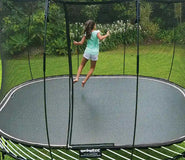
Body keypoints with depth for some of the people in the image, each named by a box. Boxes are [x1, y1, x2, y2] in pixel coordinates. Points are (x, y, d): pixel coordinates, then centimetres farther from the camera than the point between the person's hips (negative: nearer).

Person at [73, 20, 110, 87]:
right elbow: (100, 38, -27)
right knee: (92, 68, 14)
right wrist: (107, 35, -14)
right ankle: (84, 81, 7)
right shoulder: (97, 32, -8)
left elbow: (81, 43, 2)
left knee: (81, 65, 16)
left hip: (87, 51, 2)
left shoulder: (86, 33, 2)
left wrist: (76, 43, 20)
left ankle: (77, 78, 0)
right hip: (95, 52, -2)